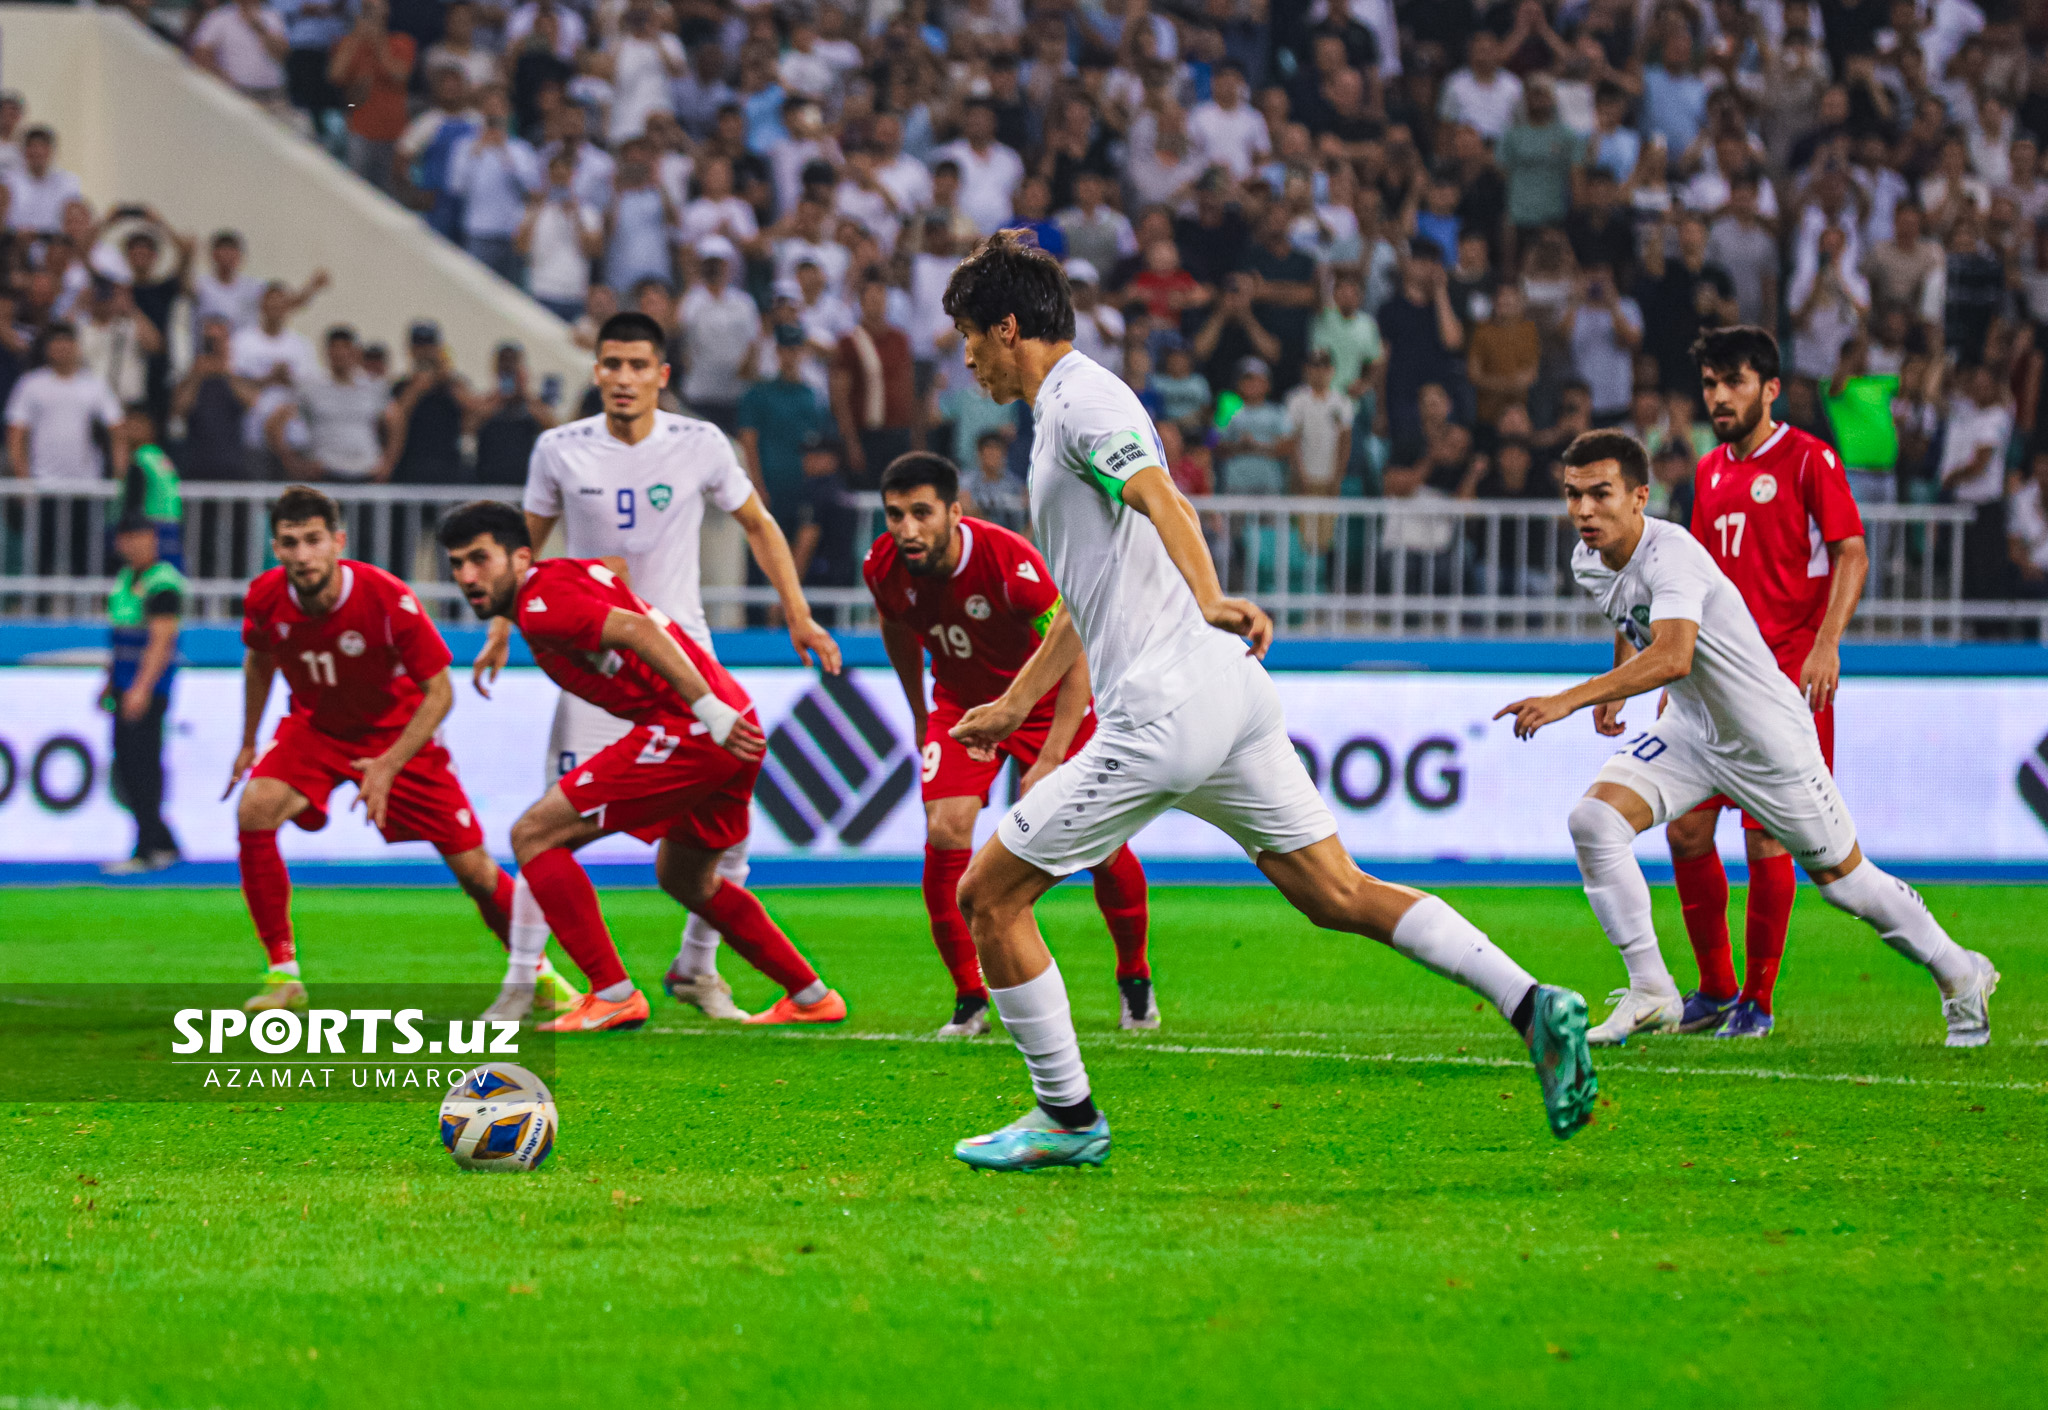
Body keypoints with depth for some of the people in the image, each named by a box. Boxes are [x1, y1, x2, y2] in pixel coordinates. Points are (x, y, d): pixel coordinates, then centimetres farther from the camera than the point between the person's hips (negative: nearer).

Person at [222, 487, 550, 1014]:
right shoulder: (266, 599, -19)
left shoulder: (388, 600, -30)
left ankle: (538, 971, 26)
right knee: (254, 809, -27)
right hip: (314, 728, 2)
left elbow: (438, 693, -20)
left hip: (397, 733, -2)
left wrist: (389, 766, -28)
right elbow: (259, 661, 6)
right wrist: (248, 743, 11)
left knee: (474, 869, -2)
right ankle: (283, 973, -17)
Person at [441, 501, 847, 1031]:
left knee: (535, 833, -6)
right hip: (732, 724, 10)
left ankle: (613, 995, -6)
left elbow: (637, 630, -24)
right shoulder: (571, 571, 19)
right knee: (686, 879, 31)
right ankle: (811, 998, 37)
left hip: (686, 728, -10)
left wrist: (709, 709, -29)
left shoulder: (543, 604, -11)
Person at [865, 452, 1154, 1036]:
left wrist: (1050, 759, -30)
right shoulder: (884, 568, -19)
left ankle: (1135, 982, 21)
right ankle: (969, 1000, -7)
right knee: (945, 831, -19)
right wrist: (920, 715, 15)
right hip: (961, 701, 3)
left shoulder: (1010, 561, -34)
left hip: (1048, 700, -3)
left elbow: (1077, 657, -27)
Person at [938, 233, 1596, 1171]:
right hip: (1229, 702, 10)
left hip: (1165, 710, -10)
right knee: (1338, 895, 5)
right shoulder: (1067, 409, 25)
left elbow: (1165, 503, -25)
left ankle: (1067, 1119, 5)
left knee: (989, 895, 0)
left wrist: (1211, 603, -40)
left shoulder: (1081, 400, -6)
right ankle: (1530, 1005, -8)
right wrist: (1014, 704, 42)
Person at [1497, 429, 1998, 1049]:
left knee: (1841, 877, 6)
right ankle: (1650, 994, -8)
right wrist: (1616, 689, 27)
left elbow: (1672, 658, -48)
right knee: (1594, 819, -15)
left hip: (1768, 737, -7)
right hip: (1688, 730, 7)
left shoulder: (1672, 556, -31)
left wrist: (1571, 699, -54)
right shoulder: (1590, 563, -4)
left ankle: (1960, 974, 29)